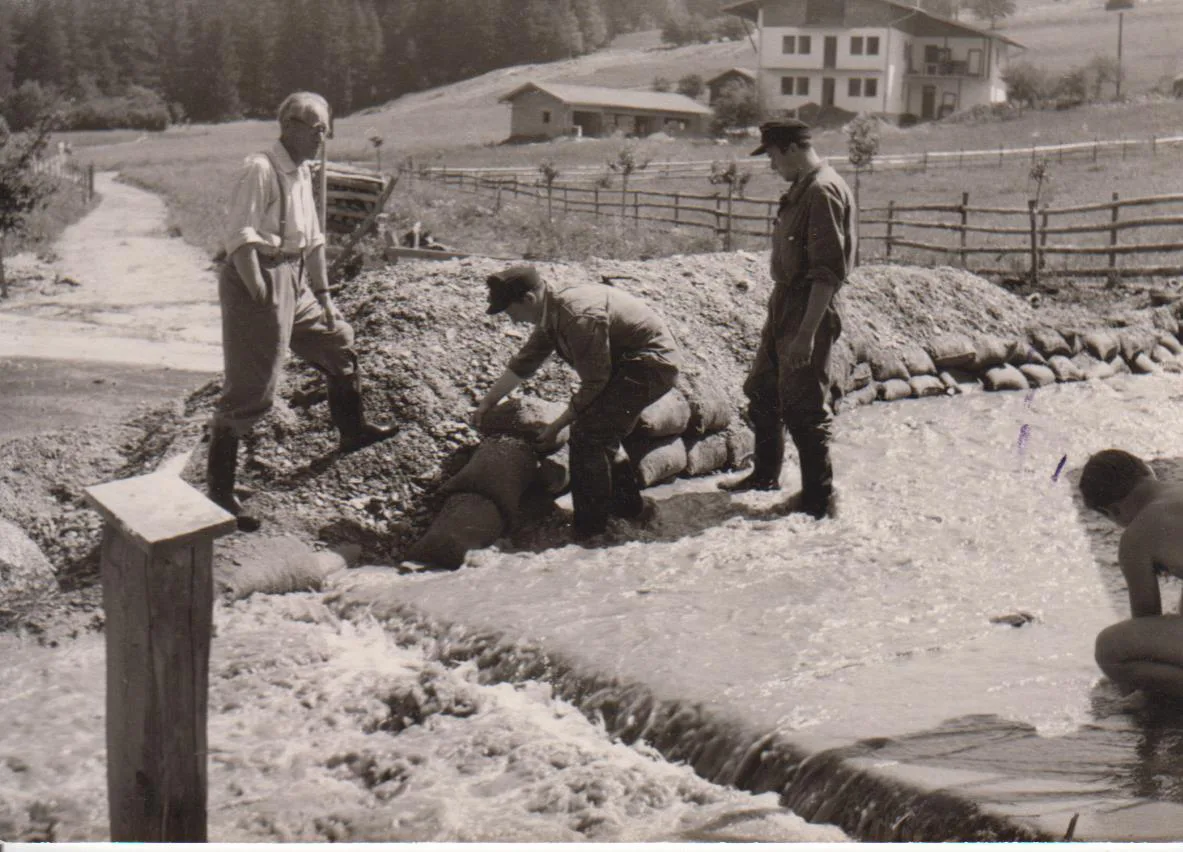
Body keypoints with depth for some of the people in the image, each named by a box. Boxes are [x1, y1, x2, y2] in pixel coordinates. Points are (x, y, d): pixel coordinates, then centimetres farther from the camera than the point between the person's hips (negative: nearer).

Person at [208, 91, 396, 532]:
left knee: (337, 340, 24)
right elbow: (240, 236, -23)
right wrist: (259, 293, -28)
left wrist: (323, 293, 20)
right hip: (259, 281, -10)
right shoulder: (260, 170, -16)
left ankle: (352, 431, 47)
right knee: (251, 388, -8)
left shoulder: (302, 173, 13)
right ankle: (218, 488, -2)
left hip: (294, 281, 10)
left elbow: (313, 239, 20)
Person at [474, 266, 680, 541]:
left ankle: (589, 531, -9)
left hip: (649, 364, -10)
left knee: (587, 433, -14)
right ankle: (627, 505, 36)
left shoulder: (578, 317, -27)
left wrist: (556, 427, -12)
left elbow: (594, 383, -21)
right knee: (603, 434, 20)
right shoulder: (552, 314, 4)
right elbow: (524, 362, 17)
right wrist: (487, 403, 21)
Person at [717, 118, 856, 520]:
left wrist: (806, 333, -27)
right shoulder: (800, 189, 13)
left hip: (808, 310, -10)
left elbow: (828, 272, -24)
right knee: (762, 390, 20)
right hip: (784, 306, 10)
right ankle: (765, 474, 37)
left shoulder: (823, 192, -19)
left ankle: (819, 498, 8)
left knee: (804, 407, -3)